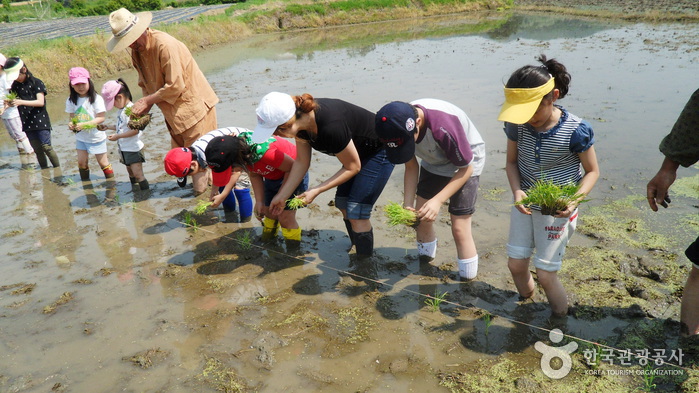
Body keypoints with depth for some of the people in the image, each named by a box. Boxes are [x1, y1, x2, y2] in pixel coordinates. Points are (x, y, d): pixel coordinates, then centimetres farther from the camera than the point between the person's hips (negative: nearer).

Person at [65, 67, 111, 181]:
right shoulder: (71, 100, -2)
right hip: (81, 137, 5)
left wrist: (84, 124, -27)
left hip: (96, 137, -4)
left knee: (103, 162, 3)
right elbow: (71, 116, 3)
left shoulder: (96, 99, -16)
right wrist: (71, 124, -21)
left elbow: (101, 118, -17)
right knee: (81, 163, 9)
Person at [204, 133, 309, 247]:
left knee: (285, 218, -7)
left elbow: (292, 168, -26)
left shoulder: (264, 152, -41)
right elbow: (254, 175, -2)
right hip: (272, 176, 7)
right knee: (269, 213, 10)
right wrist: (259, 201, -11)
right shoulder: (239, 144, -17)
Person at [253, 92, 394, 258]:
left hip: (380, 152, -8)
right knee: (343, 205, 10)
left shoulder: (330, 127, -39)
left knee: (357, 213, -8)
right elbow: (302, 162, -1)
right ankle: (357, 250, 30)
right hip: (358, 151, 8)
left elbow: (353, 167, -23)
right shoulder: (301, 118, -15)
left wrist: (317, 190, -22)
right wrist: (282, 196, -1)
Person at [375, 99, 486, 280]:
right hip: (433, 163, 6)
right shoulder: (400, 126, -23)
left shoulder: (443, 127, -41)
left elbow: (466, 168, -26)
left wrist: (438, 200, -34)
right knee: (421, 217, 8)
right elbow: (411, 166, -10)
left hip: (465, 163, -6)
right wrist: (407, 205, -20)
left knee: (459, 228, -9)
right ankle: (425, 261, 33)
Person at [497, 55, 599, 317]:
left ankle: (561, 320, 26)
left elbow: (592, 171, -8)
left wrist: (575, 199, -25)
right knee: (515, 264, 10)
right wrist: (516, 191, -16)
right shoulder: (517, 125, -11)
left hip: (557, 208, -4)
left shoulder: (575, 130, -21)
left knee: (545, 275, 0)